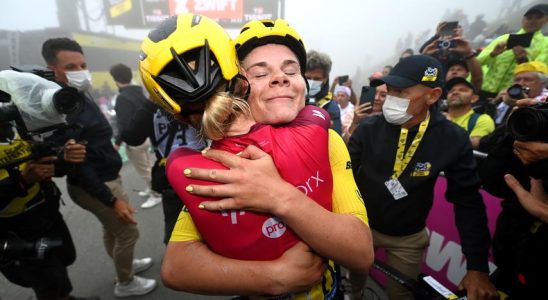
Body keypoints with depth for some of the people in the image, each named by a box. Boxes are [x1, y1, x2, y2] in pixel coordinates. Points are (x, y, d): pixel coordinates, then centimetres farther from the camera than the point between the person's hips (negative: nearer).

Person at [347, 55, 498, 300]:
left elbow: (468, 202, -10)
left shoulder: (453, 139, -17)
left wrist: (477, 266, -12)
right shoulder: (369, 128, -18)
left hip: (408, 237, 0)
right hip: (361, 226, 1)